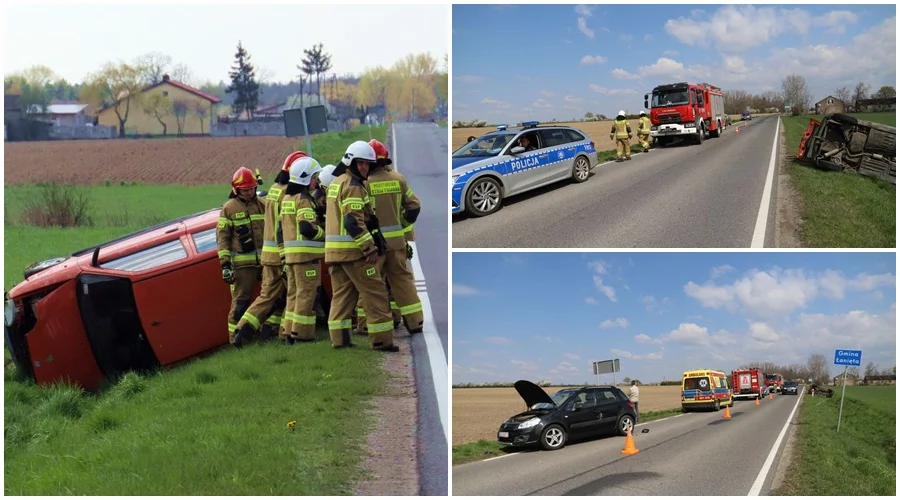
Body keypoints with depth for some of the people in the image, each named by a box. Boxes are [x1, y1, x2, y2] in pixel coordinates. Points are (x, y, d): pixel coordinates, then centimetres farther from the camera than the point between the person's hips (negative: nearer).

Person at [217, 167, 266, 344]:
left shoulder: (262, 205, 11)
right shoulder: (229, 208, -1)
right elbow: (222, 237, -2)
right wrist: (225, 264, -9)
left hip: (265, 260, 4)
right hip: (242, 263, -4)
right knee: (240, 300, -2)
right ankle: (235, 336, 7)